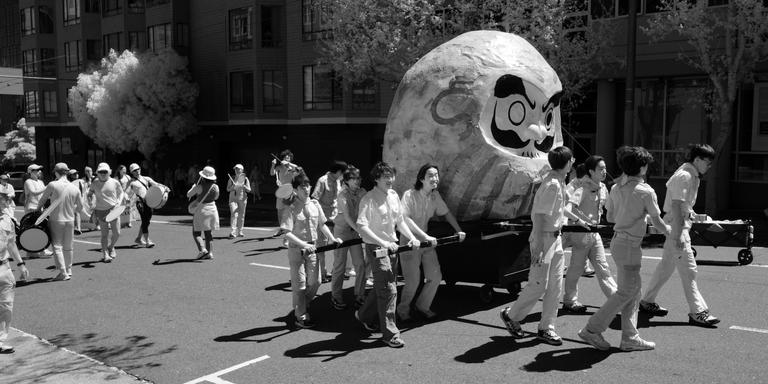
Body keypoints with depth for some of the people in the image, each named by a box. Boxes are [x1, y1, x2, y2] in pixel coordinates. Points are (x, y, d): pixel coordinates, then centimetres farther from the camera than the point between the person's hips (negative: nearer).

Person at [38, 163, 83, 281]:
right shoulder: (74, 188, -2)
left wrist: (40, 207, 22)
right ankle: (69, 270, 24)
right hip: (70, 220, 4)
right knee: (68, 247, 14)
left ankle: (63, 272, -2)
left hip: (56, 220, -4)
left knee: (57, 246, 3)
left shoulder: (52, 185, -11)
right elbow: (80, 207, 7)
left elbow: (42, 200, 1)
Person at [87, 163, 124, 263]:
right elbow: (89, 193, 15)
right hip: (101, 211, -1)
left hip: (113, 210, 1)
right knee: (104, 234, 0)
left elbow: (121, 193, 12)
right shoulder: (95, 183, 3)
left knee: (117, 233, -1)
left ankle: (111, 247, 28)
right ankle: (105, 254, 12)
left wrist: (118, 203, -2)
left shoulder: (115, 182, 2)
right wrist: (90, 196, -5)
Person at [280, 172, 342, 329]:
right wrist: (303, 244, -26)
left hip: (312, 248, 5)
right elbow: (287, 233, -18)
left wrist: (332, 238, 2)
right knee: (299, 283, 2)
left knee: (315, 281, 9)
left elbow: (322, 225, 13)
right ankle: (301, 317, 14)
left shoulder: (315, 204, 3)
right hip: (296, 250, -5)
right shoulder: (291, 209, -13)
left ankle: (301, 308, 31)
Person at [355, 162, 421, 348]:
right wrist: (383, 243, -31)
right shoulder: (369, 199, -15)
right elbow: (362, 226, -25)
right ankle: (389, 333, 2)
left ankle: (365, 315, 40)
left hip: (392, 247, 8)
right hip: (376, 249, -7)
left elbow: (400, 221, 17)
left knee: (382, 287, 17)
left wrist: (411, 237, 2)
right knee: (388, 290, -8)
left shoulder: (394, 196, 9)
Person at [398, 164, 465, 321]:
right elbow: (405, 218, -29)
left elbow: (446, 213, 16)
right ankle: (403, 310, 21)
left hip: (427, 242, 7)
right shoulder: (410, 195, -20)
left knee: (435, 277, 6)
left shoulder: (435, 195, 1)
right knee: (413, 282, -4)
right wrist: (425, 236, -33)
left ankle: (422, 306, 28)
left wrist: (459, 231, 7)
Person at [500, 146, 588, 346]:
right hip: (544, 237, -10)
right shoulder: (552, 184, -21)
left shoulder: (560, 181, 10)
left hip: (556, 237, 10)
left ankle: (546, 328, 17)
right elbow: (540, 215, -25)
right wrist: (538, 246, -27)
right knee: (539, 284, -2)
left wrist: (577, 219, 37)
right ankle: (511, 315, 17)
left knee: (556, 285, 10)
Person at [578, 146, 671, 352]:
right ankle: (592, 329, 1)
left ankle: (630, 337, 18)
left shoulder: (616, 188, 6)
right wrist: (668, 231, 13)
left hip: (618, 240, 8)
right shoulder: (646, 191, -13)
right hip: (629, 244, -8)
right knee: (626, 291, -1)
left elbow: (610, 217, 14)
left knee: (633, 290, 14)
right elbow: (657, 222, -7)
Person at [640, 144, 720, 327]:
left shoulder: (692, 175, 15)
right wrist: (678, 234, -27)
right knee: (688, 269, -7)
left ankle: (647, 302, 24)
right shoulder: (684, 176, -17)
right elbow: (676, 205, -24)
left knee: (666, 265, 15)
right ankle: (698, 312, -1)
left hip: (681, 224, 11)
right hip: (676, 225, -10)